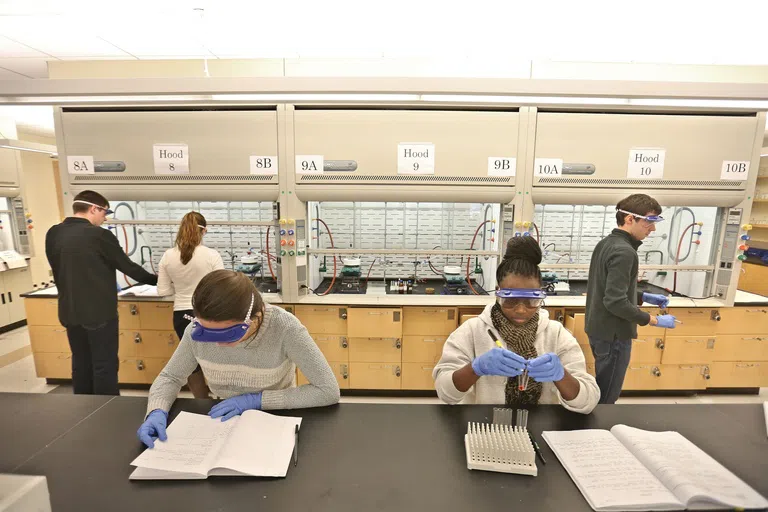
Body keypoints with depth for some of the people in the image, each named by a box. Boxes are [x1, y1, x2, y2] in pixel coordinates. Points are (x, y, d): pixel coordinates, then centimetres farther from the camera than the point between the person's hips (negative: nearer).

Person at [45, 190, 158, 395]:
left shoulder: (53, 234, 3)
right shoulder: (99, 235, -17)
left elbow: (57, 271, 13)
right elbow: (127, 266, -8)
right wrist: (156, 279, 7)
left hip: (70, 312, 7)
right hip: (99, 313, -7)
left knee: (81, 365, 18)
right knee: (105, 366, 4)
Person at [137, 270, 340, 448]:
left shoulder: (283, 327, -28)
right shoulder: (198, 330, -16)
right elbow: (170, 377, 2)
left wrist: (256, 400, -22)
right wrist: (157, 411, -17)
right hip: (225, 426, 3)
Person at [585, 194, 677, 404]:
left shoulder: (606, 243, 7)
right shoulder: (624, 251, -21)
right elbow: (616, 302, -26)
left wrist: (644, 297, 14)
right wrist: (654, 320, -14)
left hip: (598, 329, 9)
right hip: (613, 334, -9)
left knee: (601, 392, 23)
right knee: (606, 399, 6)